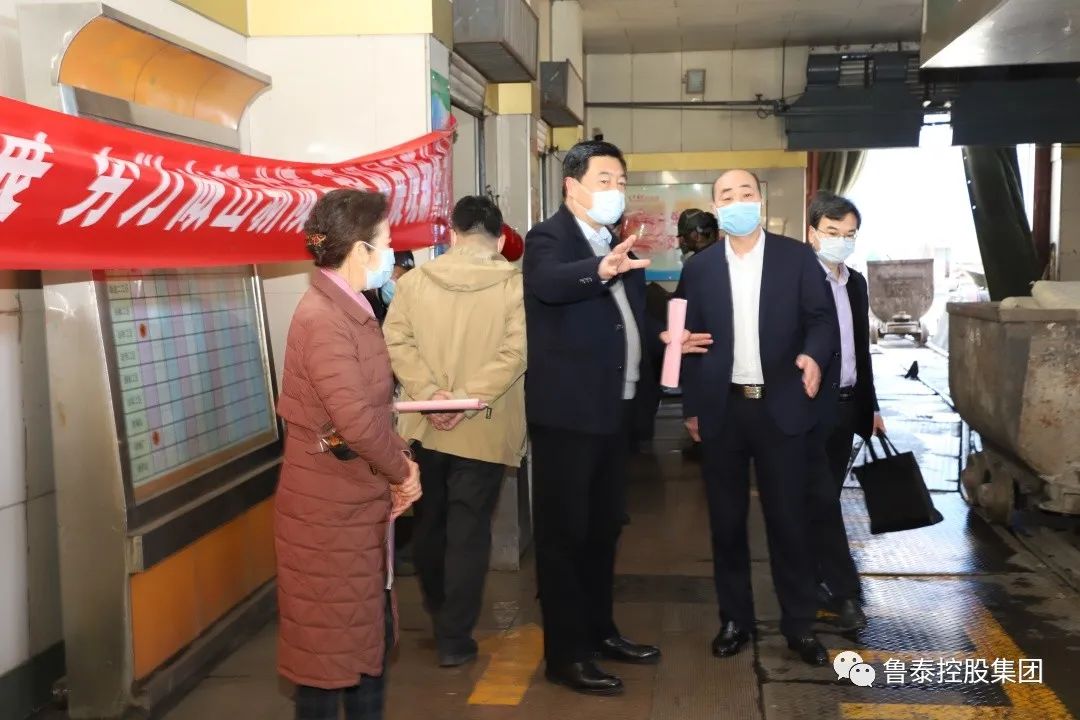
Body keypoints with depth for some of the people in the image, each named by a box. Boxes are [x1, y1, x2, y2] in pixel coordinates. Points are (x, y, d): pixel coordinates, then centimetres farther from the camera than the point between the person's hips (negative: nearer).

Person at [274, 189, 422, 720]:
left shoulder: (350, 311, 9)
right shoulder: (322, 319, -22)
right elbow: (357, 421, -27)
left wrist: (400, 463, 1)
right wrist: (403, 471, -12)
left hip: (359, 502, 9)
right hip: (329, 509, -9)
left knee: (369, 630, 19)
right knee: (329, 638, 6)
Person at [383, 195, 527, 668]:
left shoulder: (414, 280, 0)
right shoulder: (515, 285, -7)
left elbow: (396, 339, -8)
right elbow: (515, 351, -17)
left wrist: (429, 391, -14)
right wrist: (468, 398, -19)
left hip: (425, 426, 3)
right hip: (484, 430, -3)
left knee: (430, 523, 20)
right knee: (469, 531, 5)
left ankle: (438, 614, 40)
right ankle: (454, 637, 10)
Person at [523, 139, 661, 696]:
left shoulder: (617, 245, 13)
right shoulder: (548, 238, -11)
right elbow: (547, 283, -35)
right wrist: (600, 270, -53)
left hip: (612, 408, 9)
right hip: (566, 411, -8)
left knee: (603, 528, 18)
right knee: (564, 532, 0)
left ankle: (599, 630, 33)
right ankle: (566, 655, 11)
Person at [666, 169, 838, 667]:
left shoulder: (797, 257, 2)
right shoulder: (699, 267, 6)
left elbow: (821, 318, -1)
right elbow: (690, 339, 8)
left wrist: (813, 353, -23)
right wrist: (691, 407, 6)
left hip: (780, 406, -1)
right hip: (722, 409, 2)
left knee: (788, 519, 5)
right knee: (727, 520, 8)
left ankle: (800, 624, 18)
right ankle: (735, 619, 22)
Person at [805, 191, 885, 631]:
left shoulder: (856, 282, 13)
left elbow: (861, 350, 18)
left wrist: (871, 406, 17)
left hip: (846, 406, 7)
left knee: (824, 500, 13)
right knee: (822, 501, -3)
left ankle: (810, 580, 25)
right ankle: (846, 593, 3)